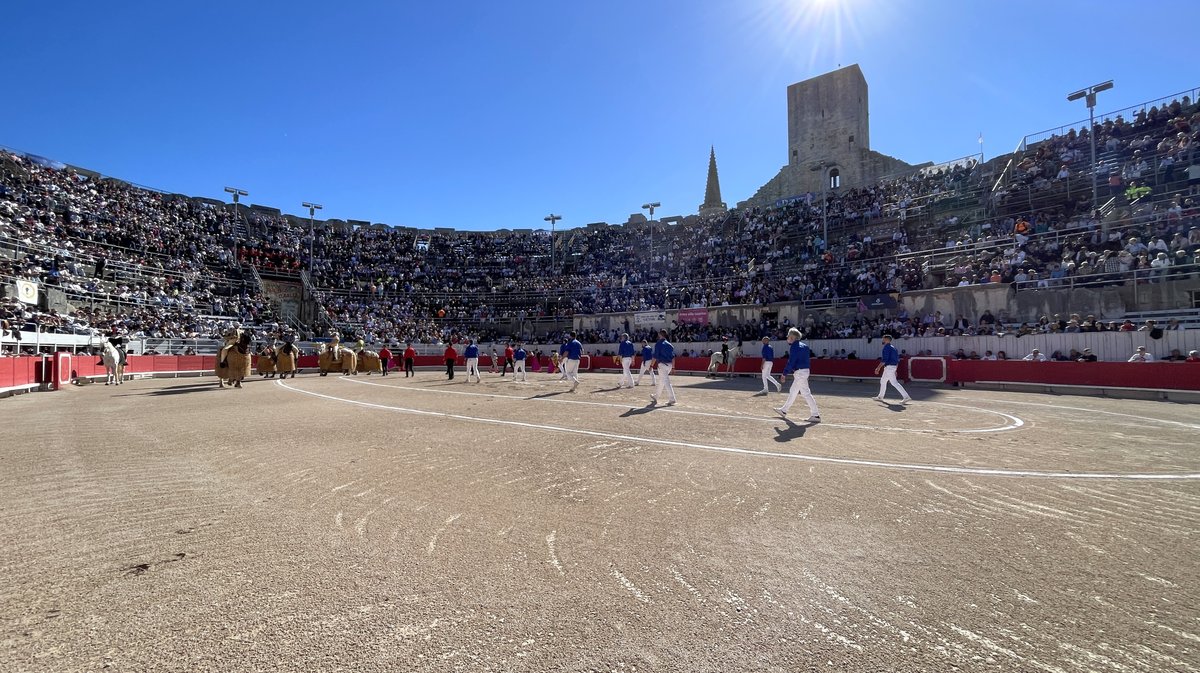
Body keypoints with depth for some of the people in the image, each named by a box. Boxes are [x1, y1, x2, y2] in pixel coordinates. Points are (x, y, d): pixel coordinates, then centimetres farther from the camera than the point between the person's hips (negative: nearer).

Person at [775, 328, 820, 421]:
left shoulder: (794, 347, -14)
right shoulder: (804, 346, 13)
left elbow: (791, 362, -18)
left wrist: (784, 373, -11)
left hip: (799, 372, -10)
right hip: (805, 370, 10)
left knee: (806, 393, -7)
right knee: (793, 392, 17)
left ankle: (815, 415, -5)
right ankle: (784, 410, 29)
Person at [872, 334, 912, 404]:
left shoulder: (886, 347, -12)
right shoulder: (893, 348, 17)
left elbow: (884, 359, -20)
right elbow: (897, 360, 18)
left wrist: (878, 368, -18)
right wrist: (895, 370, 22)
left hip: (889, 367, -10)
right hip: (893, 367, 10)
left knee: (894, 383, -12)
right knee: (882, 381, 19)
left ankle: (906, 397, -16)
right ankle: (880, 397, 27)